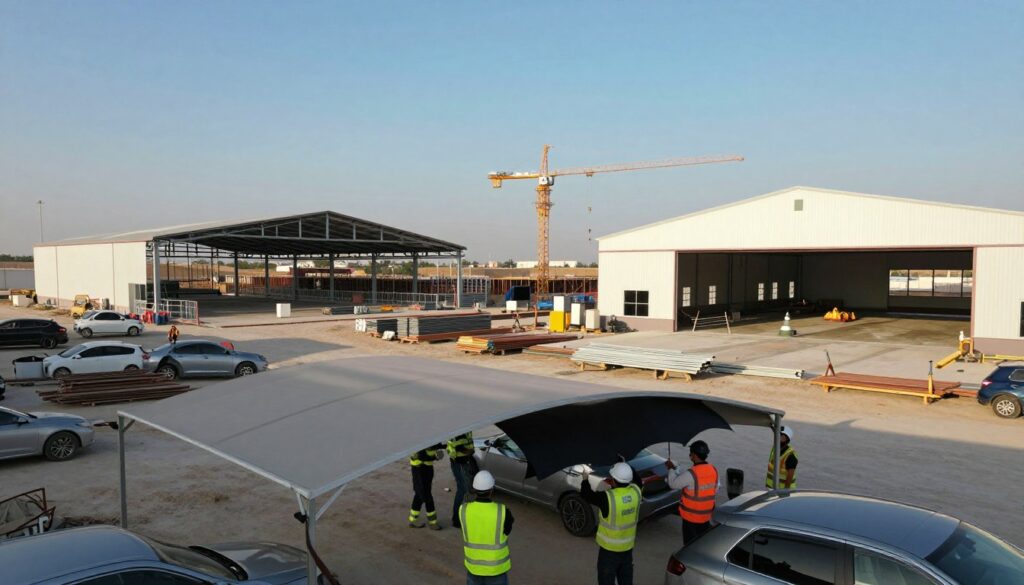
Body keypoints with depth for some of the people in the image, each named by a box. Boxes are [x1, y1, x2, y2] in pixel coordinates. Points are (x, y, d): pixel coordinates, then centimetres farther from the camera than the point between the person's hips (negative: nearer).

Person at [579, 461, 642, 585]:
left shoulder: (608, 498, -28)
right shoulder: (636, 491, -13)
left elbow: (587, 496, -11)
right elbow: (637, 481, 12)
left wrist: (585, 480, 6)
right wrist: (625, 466, 18)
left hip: (609, 548, -5)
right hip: (628, 547, 5)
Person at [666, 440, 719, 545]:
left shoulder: (692, 473, -27)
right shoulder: (713, 470, -6)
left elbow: (673, 484, -15)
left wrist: (671, 469, 3)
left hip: (691, 516, -6)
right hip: (706, 515, 6)